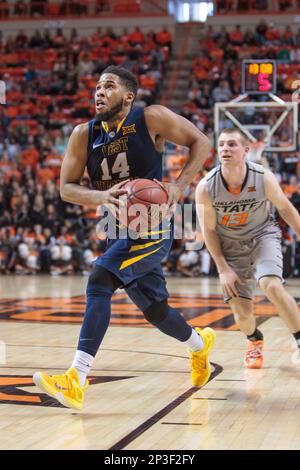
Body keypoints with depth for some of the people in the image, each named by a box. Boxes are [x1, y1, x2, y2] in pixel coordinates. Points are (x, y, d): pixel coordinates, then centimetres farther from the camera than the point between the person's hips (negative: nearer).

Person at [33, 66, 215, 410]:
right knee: (155, 311, 16)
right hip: (118, 231, 6)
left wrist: (178, 186, -16)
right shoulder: (84, 135, 1)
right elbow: (66, 188, 0)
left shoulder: (151, 119, -11)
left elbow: (201, 143, -3)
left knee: (99, 283, -25)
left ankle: (75, 381, -26)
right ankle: (200, 344, 48)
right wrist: (100, 196, -21)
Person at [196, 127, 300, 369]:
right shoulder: (206, 187, -23)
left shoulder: (264, 177, -23)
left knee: (272, 286, -28)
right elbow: (209, 230, -10)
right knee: (241, 313, -3)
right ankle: (255, 341, 34)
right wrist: (223, 269, -11)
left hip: (263, 235, -1)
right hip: (230, 244, 1)